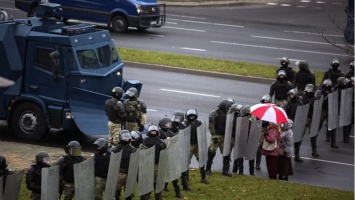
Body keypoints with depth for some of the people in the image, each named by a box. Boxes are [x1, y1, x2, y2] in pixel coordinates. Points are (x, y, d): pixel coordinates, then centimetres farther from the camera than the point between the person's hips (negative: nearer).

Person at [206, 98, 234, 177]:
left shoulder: (228, 114, 6)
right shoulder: (215, 113, -10)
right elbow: (211, 125, -13)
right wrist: (214, 135, -16)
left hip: (224, 137, 5)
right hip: (216, 136, -5)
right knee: (211, 153, 1)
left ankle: (225, 170, 14)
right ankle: (208, 169, 15)